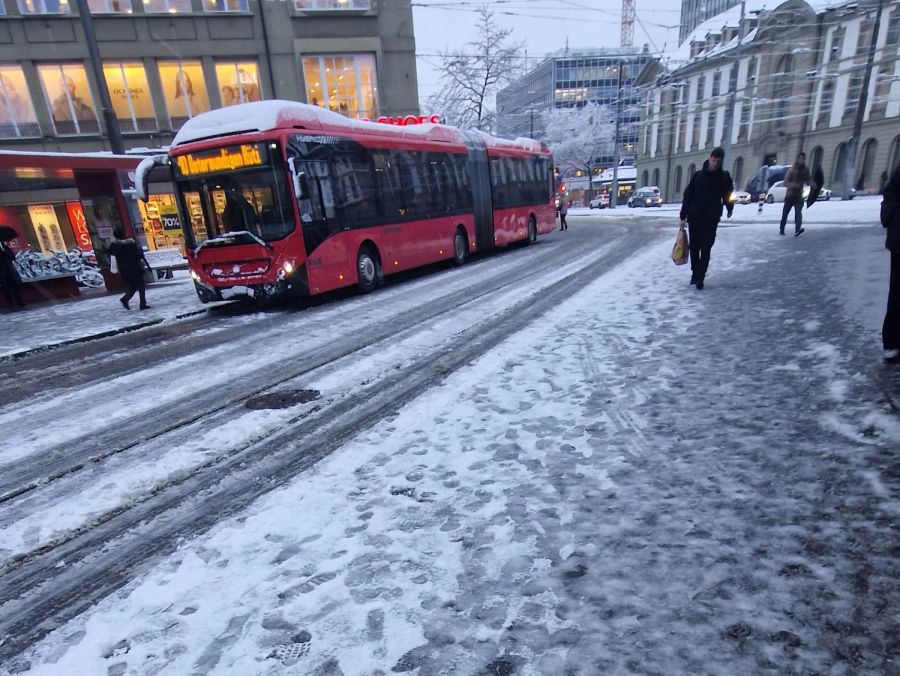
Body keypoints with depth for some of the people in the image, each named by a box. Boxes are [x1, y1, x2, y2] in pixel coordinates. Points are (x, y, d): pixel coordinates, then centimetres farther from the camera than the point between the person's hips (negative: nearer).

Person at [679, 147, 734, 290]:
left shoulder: (724, 177, 4)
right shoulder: (698, 175, 4)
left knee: (705, 249, -5)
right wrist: (683, 216, 0)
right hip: (694, 218, 1)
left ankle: (700, 277, -5)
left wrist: (729, 208, -5)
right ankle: (695, 273, 21)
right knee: (694, 247, 7)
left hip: (712, 219, -1)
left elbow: (728, 195, 9)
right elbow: (688, 196, 3)